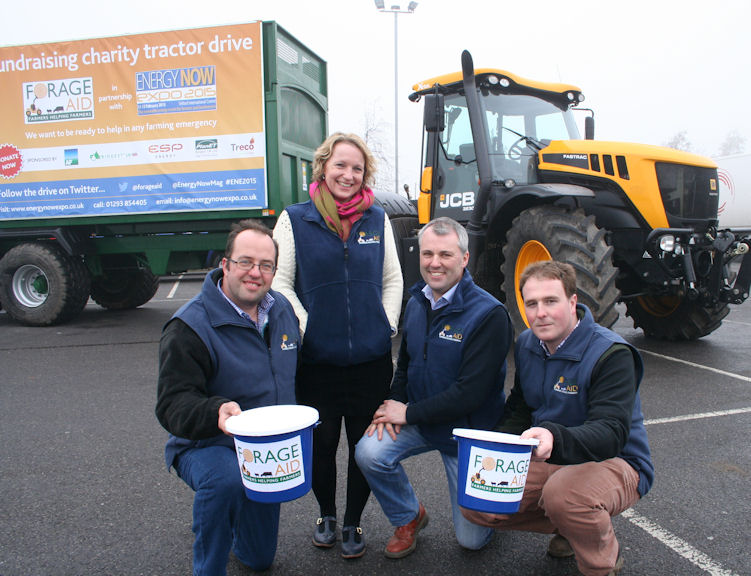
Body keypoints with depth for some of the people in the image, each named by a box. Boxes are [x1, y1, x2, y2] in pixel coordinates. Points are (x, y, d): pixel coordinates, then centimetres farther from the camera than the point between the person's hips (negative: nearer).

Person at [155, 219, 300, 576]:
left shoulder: (281, 309, -1)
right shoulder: (189, 327, -22)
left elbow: (296, 373, 15)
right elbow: (173, 406, -27)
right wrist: (216, 411, -46)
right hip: (206, 446, -5)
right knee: (225, 481, -41)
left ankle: (240, 538, 50)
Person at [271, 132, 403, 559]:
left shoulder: (377, 219, 7)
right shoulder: (295, 219, 0)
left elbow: (393, 280, 11)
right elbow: (280, 282, -1)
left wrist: (387, 326, 2)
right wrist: (306, 326, -9)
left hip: (371, 358, 2)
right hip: (317, 359, -1)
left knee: (366, 445, 10)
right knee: (321, 443, 11)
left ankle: (354, 523, 33)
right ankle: (326, 515, 38)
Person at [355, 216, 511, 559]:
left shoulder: (489, 314, -22)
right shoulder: (416, 303, 0)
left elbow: (471, 393, -25)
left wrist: (409, 413, -19)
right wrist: (392, 405, -7)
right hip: (416, 419, 5)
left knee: (472, 539, 1)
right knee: (369, 452, -20)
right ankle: (408, 518, 9)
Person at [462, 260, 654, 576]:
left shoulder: (611, 354, -20)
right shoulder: (527, 344, 0)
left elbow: (612, 434, -31)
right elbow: (518, 411, 13)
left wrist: (556, 437, -51)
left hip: (615, 464, -6)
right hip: (550, 461, 6)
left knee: (564, 493, -38)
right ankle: (569, 526, 13)